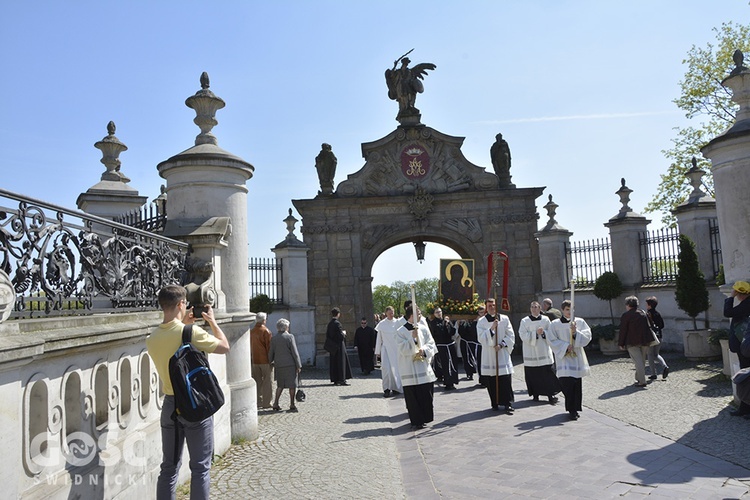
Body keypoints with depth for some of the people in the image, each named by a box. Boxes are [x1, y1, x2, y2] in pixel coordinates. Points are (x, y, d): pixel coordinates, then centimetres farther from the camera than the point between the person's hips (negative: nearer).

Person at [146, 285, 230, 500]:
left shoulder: (152, 339, -1)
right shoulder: (192, 332, -18)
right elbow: (224, 347, -5)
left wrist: (183, 324, 19)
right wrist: (212, 322, 6)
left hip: (170, 404, 6)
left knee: (169, 466, 15)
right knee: (200, 467, 5)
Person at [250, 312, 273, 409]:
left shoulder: (251, 332, 6)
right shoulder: (266, 331, -11)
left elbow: (249, 347, 12)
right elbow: (269, 346, -11)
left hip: (254, 361, 5)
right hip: (265, 360, -5)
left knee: (257, 382, 11)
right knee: (267, 381, 2)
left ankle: (258, 402, 15)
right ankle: (266, 402, 3)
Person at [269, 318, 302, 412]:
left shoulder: (274, 338, 5)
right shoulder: (290, 337, -8)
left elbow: (271, 353, 8)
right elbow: (295, 352, -9)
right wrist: (298, 365, -5)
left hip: (278, 365, 5)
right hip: (290, 364, -4)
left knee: (280, 385, 16)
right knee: (292, 385, 4)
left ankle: (275, 404, 11)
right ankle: (292, 405, 5)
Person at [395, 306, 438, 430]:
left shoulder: (423, 328, 7)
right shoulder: (401, 331, -4)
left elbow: (431, 344, 5)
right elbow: (403, 349, -11)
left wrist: (424, 351, -14)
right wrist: (412, 337, -20)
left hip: (424, 366, 3)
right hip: (409, 369, -3)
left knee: (426, 394, 5)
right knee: (413, 396, -1)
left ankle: (425, 418, 21)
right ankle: (417, 421, 9)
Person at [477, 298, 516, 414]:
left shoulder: (504, 319, 4)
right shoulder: (481, 321, 2)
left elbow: (511, 335, 4)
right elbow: (481, 338, -6)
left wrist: (501, 345, -9)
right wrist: (491, 328, -18)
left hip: (502, 353, 0)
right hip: (488, 355, 0)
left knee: (505, 380, -5)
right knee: (491, 382, 2)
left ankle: (508, 404, 1)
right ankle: (495, 403, 14)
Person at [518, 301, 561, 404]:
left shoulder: (546, 320, 6)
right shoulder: (525, 321, 2)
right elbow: (523, 335, -8)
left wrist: (543, 332, -16)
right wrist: (536, 333, -16)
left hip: (544, 352, 1)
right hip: (531, 352, -1)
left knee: (548, 375, -2)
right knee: (533, 375, 3)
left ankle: (551, 395, 4)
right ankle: (535, 394, 15)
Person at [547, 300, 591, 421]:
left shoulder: (580, 322, 8)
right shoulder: (555, 324, 2)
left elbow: (587, 337, 0)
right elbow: (552, 340, -2)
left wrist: (576, 332, -16)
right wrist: (566, 346, -12)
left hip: (577, 357, 2)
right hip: (563, 357, -2)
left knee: (577, 385, 4)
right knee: (567, 383, -10)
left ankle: (574, 409, 18)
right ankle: (572, 410, 1)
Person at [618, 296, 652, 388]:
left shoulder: (625, 315, -8)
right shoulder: (643, 314, 12)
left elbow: (623, 331, -8)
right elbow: (648, 328, 16)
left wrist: (621, 343, -2)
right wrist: (648, 340, 21)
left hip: (632, 342, -6)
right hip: (644, 341, 6)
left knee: (638, 361, -6)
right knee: (642, 361, 15)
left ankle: (642, 381, -10)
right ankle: (639, 378, 25)